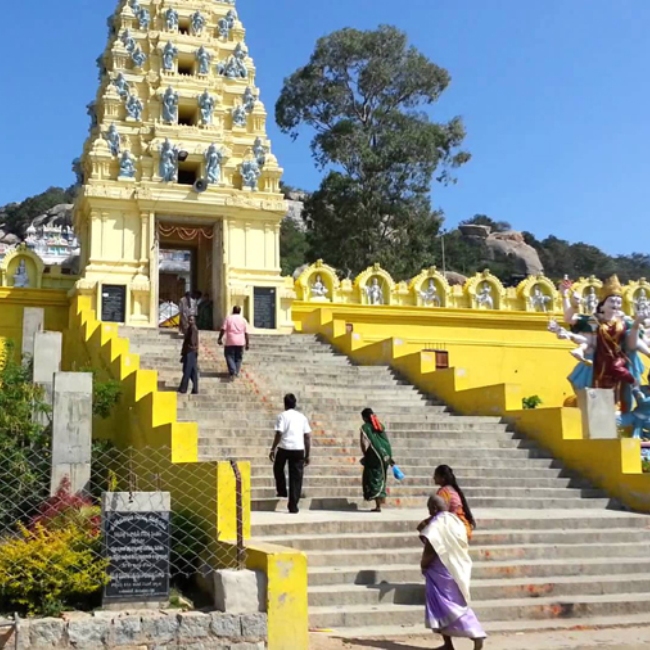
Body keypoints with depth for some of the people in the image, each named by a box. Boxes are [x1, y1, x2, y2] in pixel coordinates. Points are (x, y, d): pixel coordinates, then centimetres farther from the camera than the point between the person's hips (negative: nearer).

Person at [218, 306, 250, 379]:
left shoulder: (228, 318, 1)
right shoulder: (243, 320, 6)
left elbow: (223, 329, -7)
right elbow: (246, 333, 4)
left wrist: (220, 338, -2)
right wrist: (247, 343, 8)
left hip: (230, 342, -2)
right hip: (240, 342, 2)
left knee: (230, 356, 2)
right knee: (238, 358, 13)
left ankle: (232, 372, -14)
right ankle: (236, 373, 15)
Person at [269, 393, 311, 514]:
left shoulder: (283, 416, 1)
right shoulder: (302, 417, 14)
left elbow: (279, 434, -9)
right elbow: (308, 437, 11)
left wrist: (272, 449, -3)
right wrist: (307, 455, 15)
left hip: (284, 448, -3)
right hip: (299, 449, 3)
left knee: (278, 469, 27)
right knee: (296, 477, 5)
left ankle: (282, 491, 27)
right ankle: (293, 506, 3)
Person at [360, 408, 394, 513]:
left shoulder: (365, 428, -5)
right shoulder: (380, 426, 11)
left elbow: (364, 445, -9)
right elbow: (387, 442, 10)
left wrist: (365, 457, 6)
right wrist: (390, 457, 14)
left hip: (373, 458, -5)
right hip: (384, 457, 6)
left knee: (374, 480, 0)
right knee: (380, 480, 17)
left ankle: (378, 505, -7)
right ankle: (381, 500, 18)